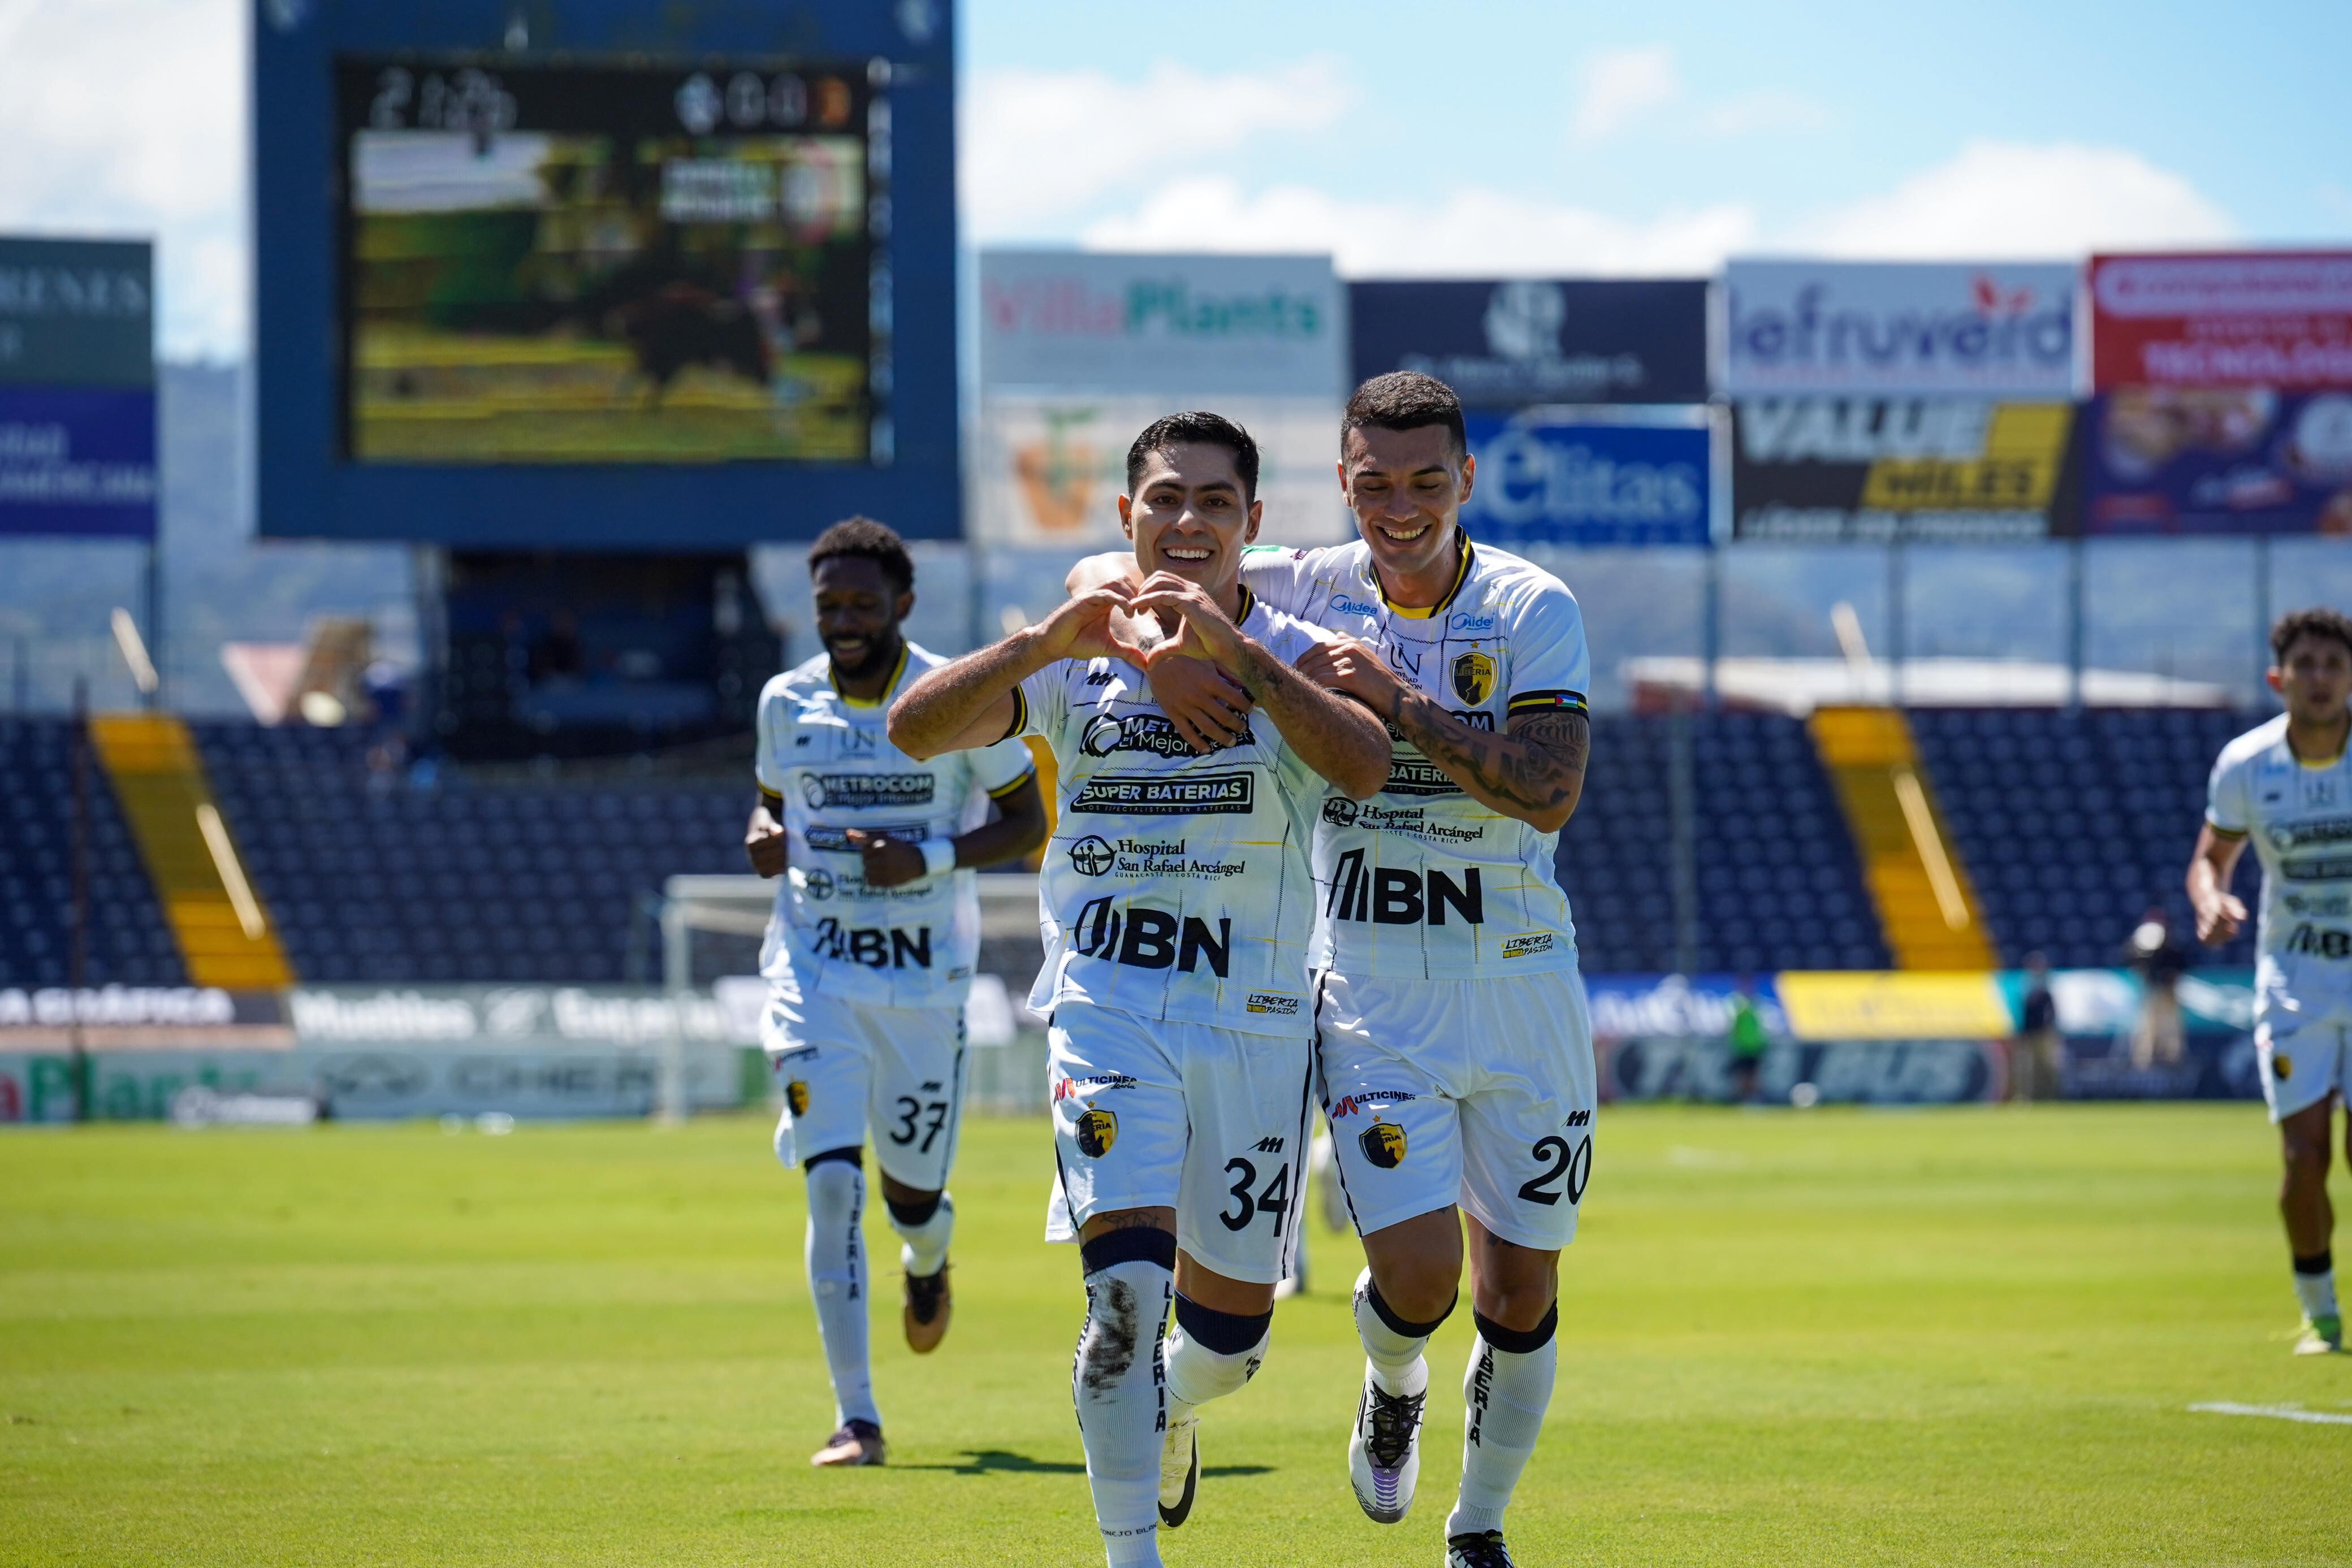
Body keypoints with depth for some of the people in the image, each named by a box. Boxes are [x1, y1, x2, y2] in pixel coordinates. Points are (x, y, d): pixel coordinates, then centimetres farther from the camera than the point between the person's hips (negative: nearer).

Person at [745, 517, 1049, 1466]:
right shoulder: (788, 703, 2)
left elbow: (1028, 822, -2)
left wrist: (929, 859, -17)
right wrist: (762, 838, -6)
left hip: (924, 977, -1)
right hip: (814, 970, 1)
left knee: (912, 1194, 8)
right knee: (833, 1183, -13)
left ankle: (928, 1259, 49)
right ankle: (855, 1417, -9)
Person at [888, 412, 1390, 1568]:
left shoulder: (1295, 657, 0)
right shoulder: (1076, 658, 4)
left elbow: (1366, 767, -22)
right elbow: (915, 729, -10)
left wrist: (1230, 650, -30)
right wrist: (1048, 639, -23)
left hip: (1254, 1020, 1)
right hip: (1109, 1007, -1)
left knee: (1230, 1327, 9)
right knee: (1125, 1286, -19)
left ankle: (1169, 1409, 44)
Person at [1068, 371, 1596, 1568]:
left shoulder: (1532, 609, -6)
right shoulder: (1306, 591, -2)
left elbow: (1550, 793, -18)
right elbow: (1099, 576, 0)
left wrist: (1400, 703, -21)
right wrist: (1158, 646, -20)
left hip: (1518, 979, 0)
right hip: (1370, 986, 0)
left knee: (1519, 1290, 5)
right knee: (1417, 1271, -15)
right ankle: (1393, 1389, 21)